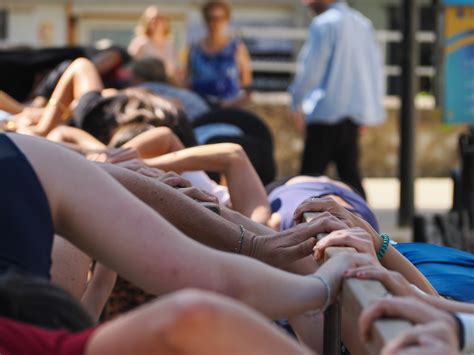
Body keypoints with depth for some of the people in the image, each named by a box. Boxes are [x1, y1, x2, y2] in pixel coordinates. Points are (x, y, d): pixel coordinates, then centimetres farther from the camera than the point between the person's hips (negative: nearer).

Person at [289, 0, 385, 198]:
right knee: (350, 173, 9)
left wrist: (296, 104, 3)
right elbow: (376, 68, 15)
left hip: (327, 111, -7)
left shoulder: (323, 24, -9)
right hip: (357, 111, 7)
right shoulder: (364, 24, 13)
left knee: (311, 174, -4)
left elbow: (310, 69, -11)